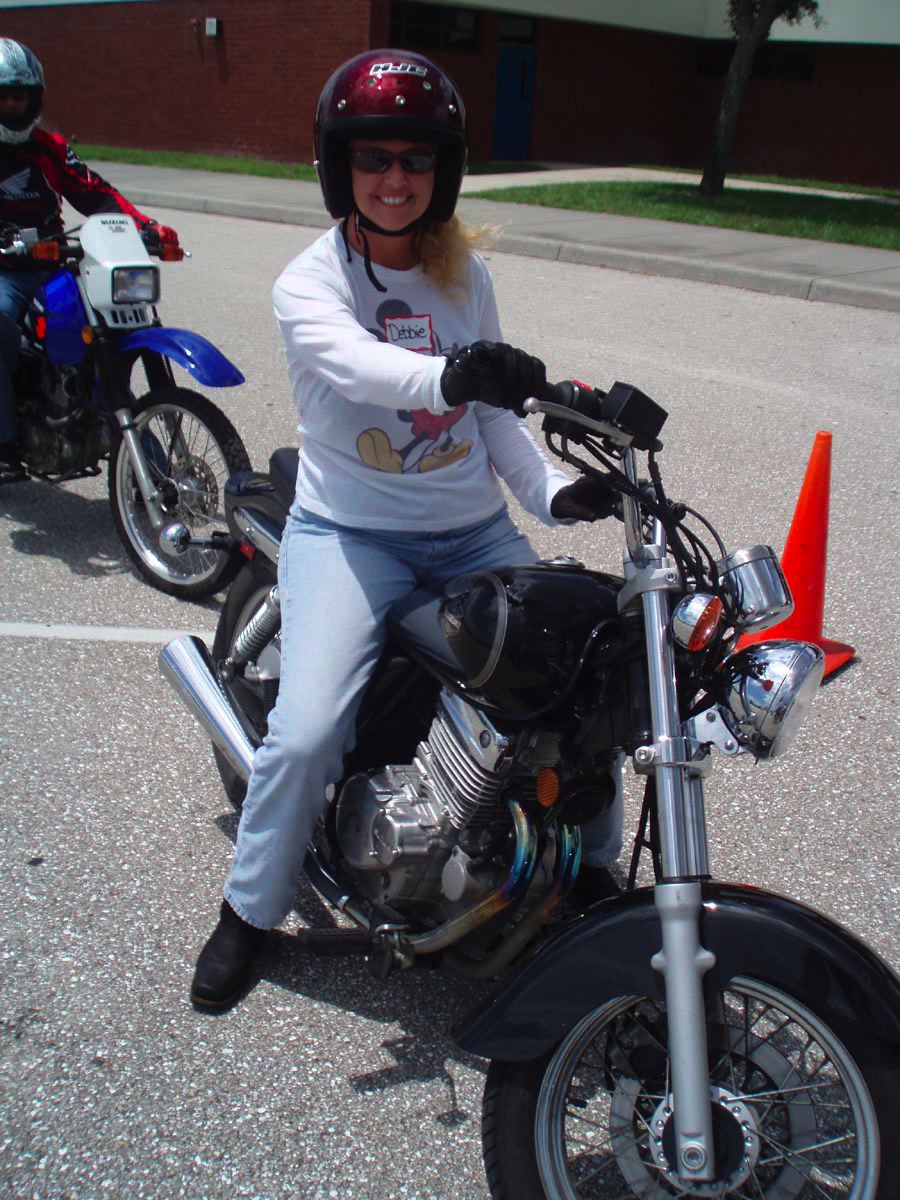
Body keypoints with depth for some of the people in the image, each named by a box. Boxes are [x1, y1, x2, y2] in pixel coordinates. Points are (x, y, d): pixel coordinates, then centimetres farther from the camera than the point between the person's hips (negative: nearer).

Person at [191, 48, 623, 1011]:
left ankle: (595, 866, 22)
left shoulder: (465, 274, 9)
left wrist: (552, 490, -7)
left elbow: (492, 410, 10)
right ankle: (249, 910, 8)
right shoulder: (309, 284, -6)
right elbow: (360, 366, -30)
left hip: (473, 530, 4)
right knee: (308, 732, -21)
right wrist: (447, 372, -51)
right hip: (349, 530, -4)